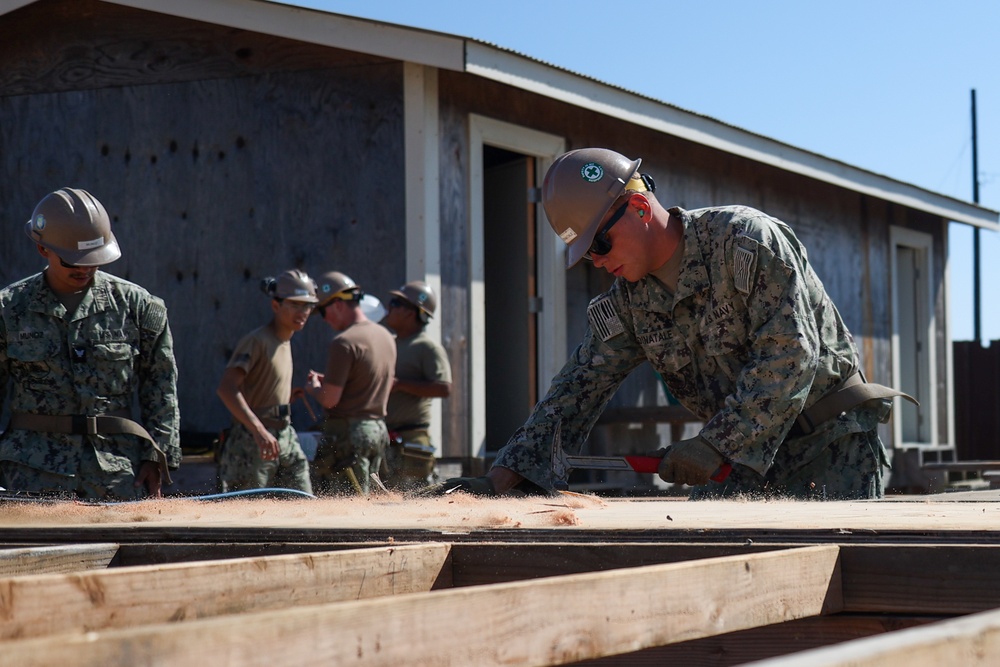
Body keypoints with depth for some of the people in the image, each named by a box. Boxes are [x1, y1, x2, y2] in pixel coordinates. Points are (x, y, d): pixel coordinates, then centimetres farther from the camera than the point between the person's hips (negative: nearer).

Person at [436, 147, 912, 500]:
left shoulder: (747, 240, -17)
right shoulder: (628, 300, 5)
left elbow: (789, 355, -23)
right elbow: (580, 388, 5)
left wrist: (715, 444, -25)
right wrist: (500, 480, -5)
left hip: (829, 440, -6)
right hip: (746, 452, 6)